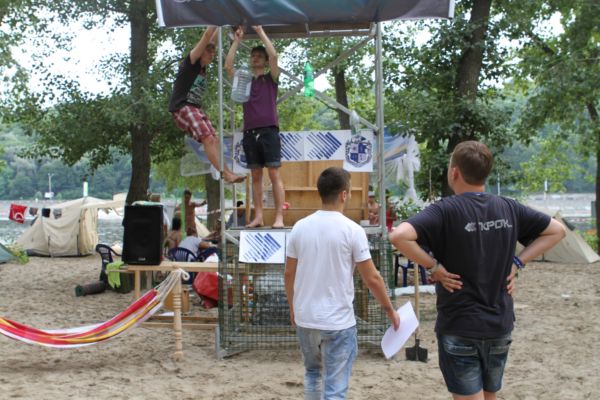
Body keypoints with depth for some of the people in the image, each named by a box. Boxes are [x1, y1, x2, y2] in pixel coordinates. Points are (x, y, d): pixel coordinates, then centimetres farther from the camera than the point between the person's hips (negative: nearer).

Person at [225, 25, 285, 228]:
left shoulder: (271, 79, 9)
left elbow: (273, 55, -6)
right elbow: (228, 65, 7)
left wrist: (261, 32, 1)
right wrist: (237, 40, 10)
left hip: (269, 131, -4)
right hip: (250, 133, 4)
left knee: (274, 175, -7)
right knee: (256, 176, 4)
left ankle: (279, 218, -10)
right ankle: (258, 217, 6)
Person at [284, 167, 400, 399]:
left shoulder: (300, 227, 0)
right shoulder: (352, 230, -12)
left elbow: (289, 274, 7)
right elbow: (372, 278, -9)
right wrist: (390, 310, 5)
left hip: (305, 318, 5)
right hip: (338, 321, -4)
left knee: (313, 373, 25)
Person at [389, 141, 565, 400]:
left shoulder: (446, 210, -15)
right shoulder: (508, 209, 1)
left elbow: (399, 236, -29)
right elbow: (557, 230, 12)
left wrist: (433, 266, -16)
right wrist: (516, 262, 6)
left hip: (459, 328, -5)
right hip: (500, 326, 5)